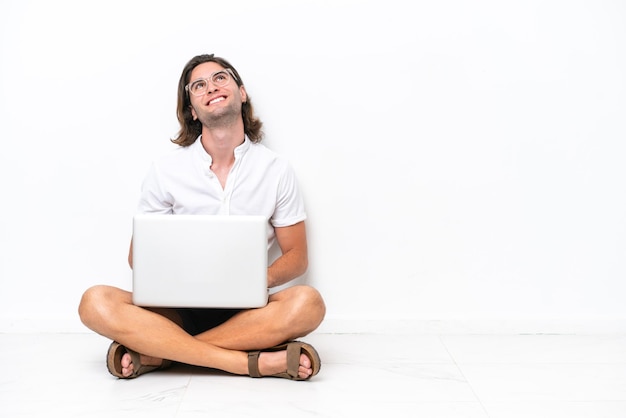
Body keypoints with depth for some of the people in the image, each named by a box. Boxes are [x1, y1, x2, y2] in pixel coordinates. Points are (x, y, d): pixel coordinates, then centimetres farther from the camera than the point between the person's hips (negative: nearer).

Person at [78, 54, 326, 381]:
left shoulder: (276, 170, 4)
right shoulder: (165, 170, 5)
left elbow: (296, 256, 7)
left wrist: (261, 279, -16)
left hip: (246, 310, 0)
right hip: (178, 308, 0)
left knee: (307, 302, -32)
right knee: (96, 303, -27)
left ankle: (156, 353, -26)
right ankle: (255, 362, -30)